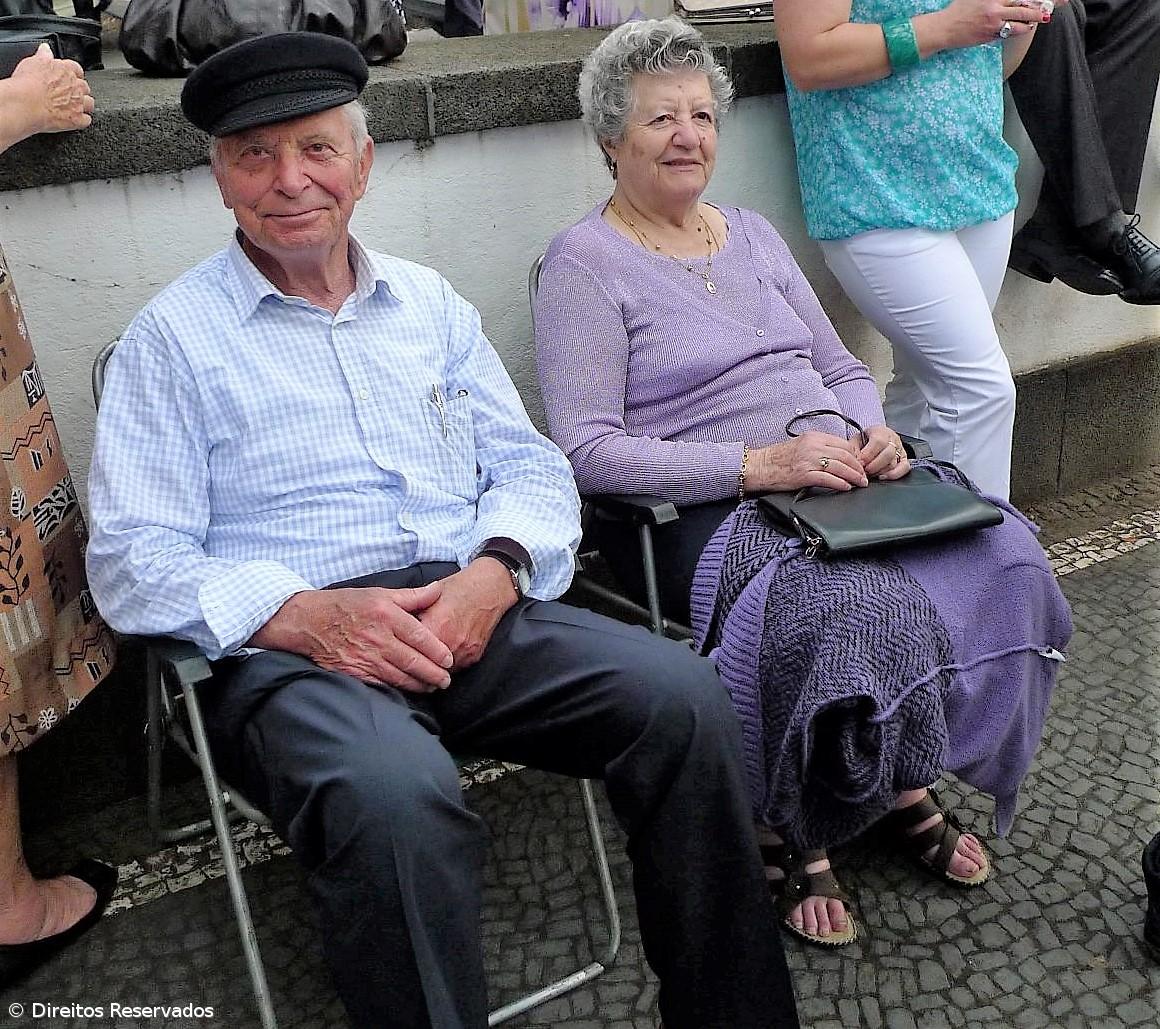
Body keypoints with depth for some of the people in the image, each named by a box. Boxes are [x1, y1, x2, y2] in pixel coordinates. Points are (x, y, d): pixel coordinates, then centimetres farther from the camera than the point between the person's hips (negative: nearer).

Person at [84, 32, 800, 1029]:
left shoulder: (430, 302, 18)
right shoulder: (174, 336, 5)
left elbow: (533, 468, 14)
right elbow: (132, 558, -3)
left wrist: (494, 572, -9)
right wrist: (307, 613, -19)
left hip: (474, 612, 4)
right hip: (288, 647, -3)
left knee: (682, 695, -20)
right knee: (397, 796, -37)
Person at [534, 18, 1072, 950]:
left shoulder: (752, 234, 19)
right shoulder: (586, 262, -3)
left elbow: (841, 367, 21)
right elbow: (588, 450, -14)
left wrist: (871, 432, -2)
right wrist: (756, 463, -21)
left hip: (834, 480, 7)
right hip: (703, 514, -7)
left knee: (1005, 564, -15)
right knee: (868, 610, -32)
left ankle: (910, 782, 5)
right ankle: (791, 831, -7)